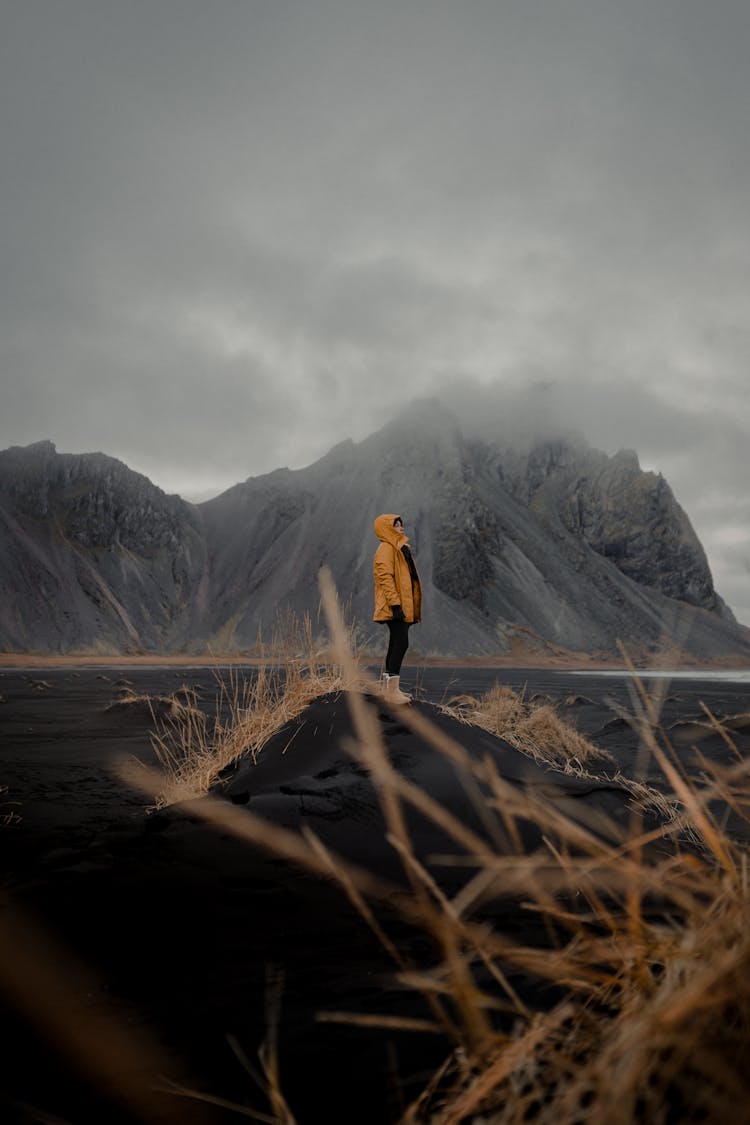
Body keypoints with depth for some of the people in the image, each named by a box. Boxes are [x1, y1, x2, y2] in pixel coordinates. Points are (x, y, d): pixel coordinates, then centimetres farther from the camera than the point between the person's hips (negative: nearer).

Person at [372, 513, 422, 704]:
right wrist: (395, 604, -24)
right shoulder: (386, 549, -10)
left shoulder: (399, 548, 22)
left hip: (403, 607, 10)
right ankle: (392, 690, -15)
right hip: (395, 607, -10)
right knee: (401, 644, -15)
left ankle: (389, 687, 17)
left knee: (396, 645, 11)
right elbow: (385, 577, -19)